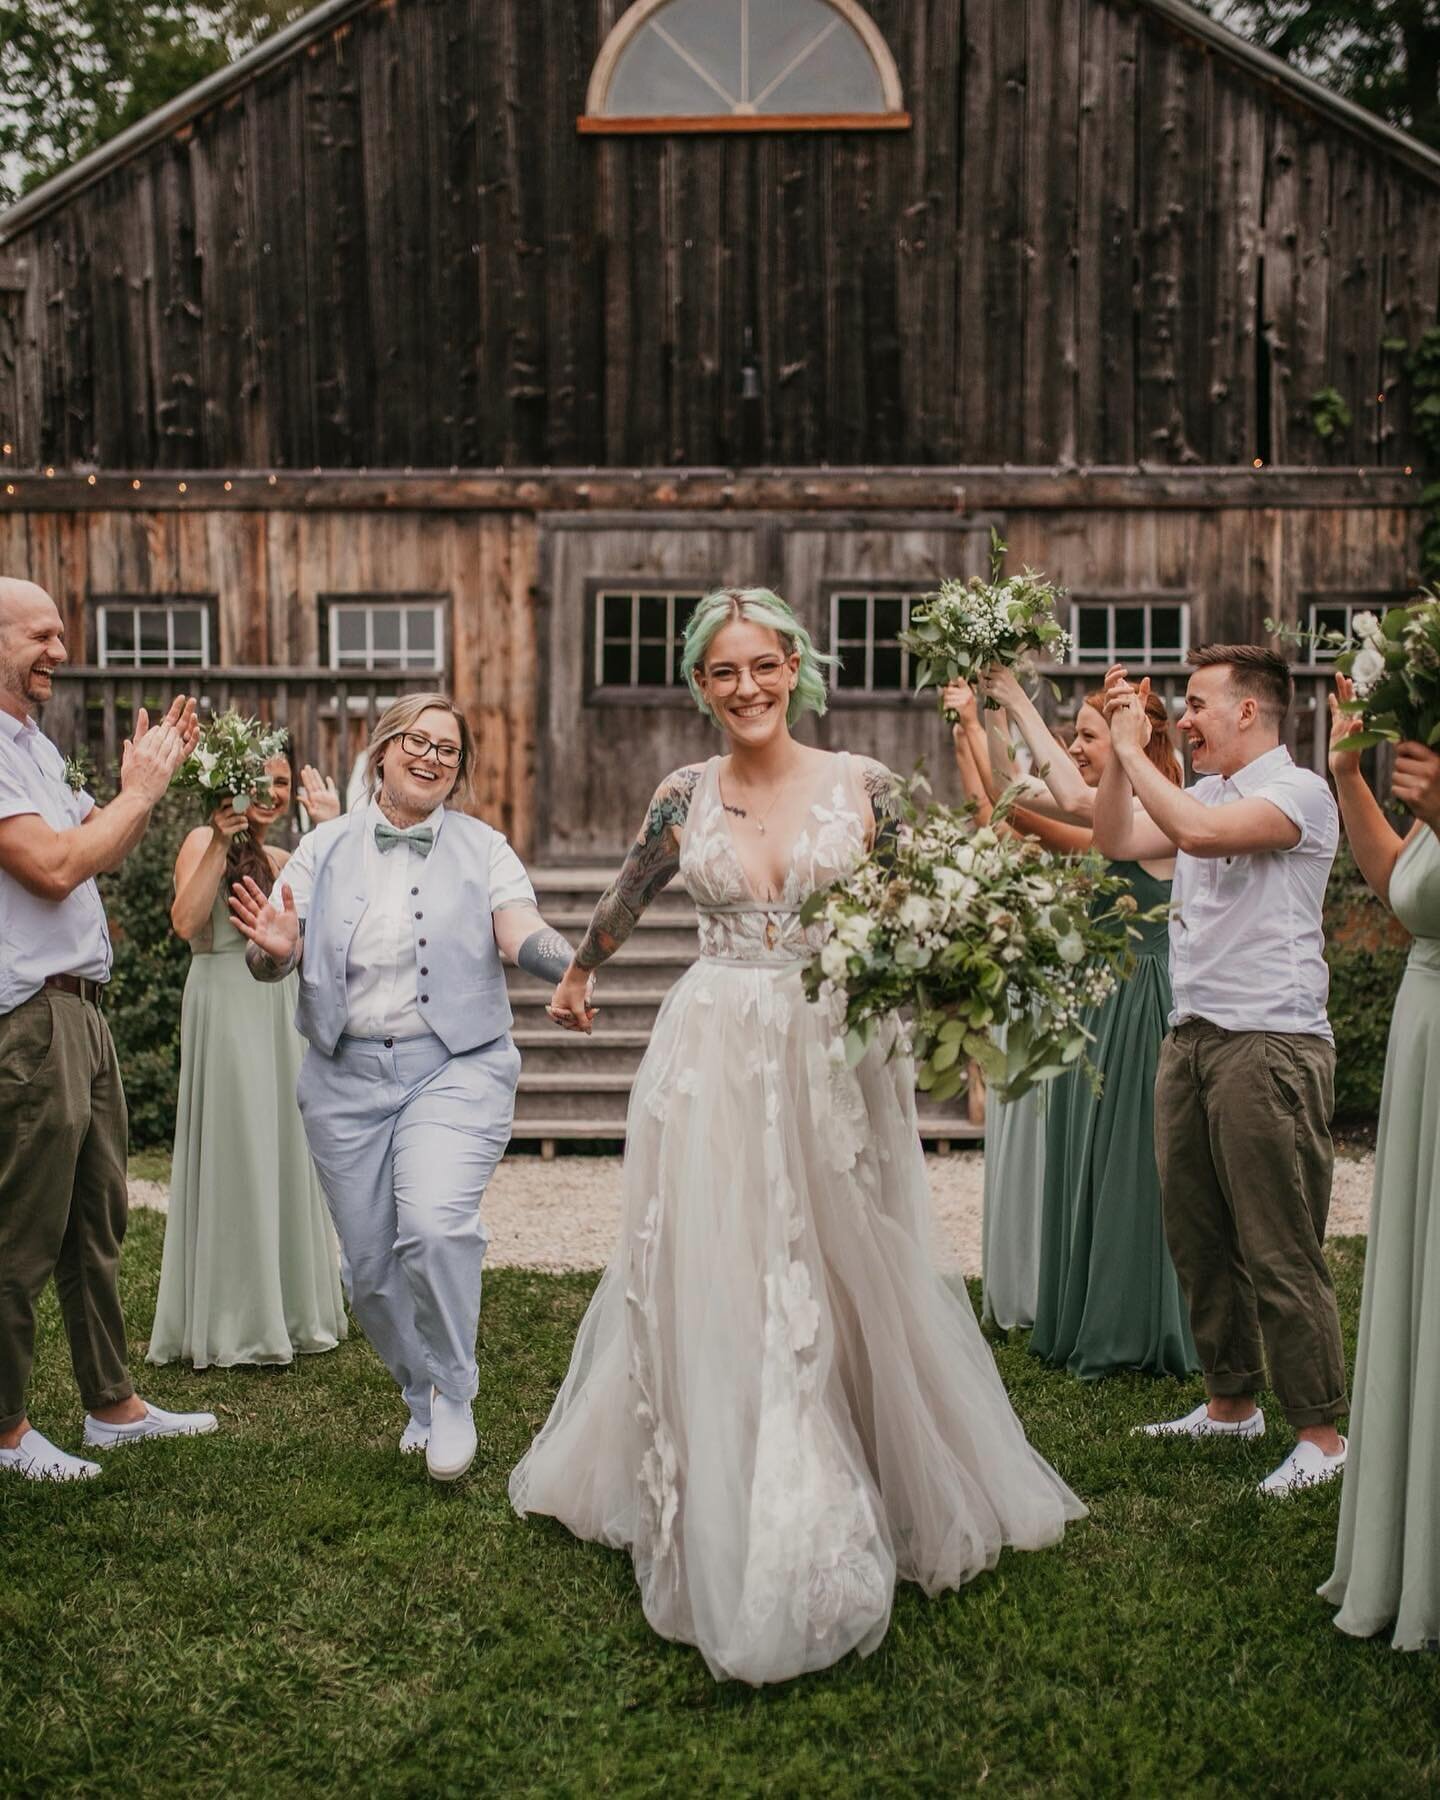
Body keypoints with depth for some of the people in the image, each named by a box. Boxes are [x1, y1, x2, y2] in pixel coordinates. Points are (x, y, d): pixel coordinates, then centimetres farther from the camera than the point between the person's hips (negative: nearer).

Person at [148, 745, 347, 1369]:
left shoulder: (281, 860, 16)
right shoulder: (203, 841, -4)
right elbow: (187, 923, -19)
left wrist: (333, 829, -1)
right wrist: (221, 843, -20)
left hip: (280, 1010, 7)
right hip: (226, 1007, -7)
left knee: (284, 1153, 10)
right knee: (234, 1155, -4)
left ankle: (284, 1312, 22)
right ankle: (229, 1324, 7)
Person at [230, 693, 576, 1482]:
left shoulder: (482, 848, 3)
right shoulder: (325, 848, 7)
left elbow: (521, 935, -11)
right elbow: (268, 962, 4)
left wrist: (574, 964, -32)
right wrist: (274, 948, -20)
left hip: (456, 1068, -2)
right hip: (347, 1077, 3)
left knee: (434, 1226, -23)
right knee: (369, 1266, 7)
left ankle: (453, 1396, 0)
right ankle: (421, 1395, 32)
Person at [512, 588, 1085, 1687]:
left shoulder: (863, 785, -1)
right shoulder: (685, 796, 4)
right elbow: (625, 900, 19)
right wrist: (577, 975, 33)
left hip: (835, 1059, -1)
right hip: (713, 1060, 1)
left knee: (843, 1284, 6)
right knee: (710, 1286, 2)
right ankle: (724, 1526, 16)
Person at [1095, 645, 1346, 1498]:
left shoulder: (1298, 791, -10)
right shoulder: (1205, 793, 16)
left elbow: (1197, 832, -25)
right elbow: (1117, 839, 14)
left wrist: (1133, 749, -14)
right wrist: (1121, 749, 6)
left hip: (1270, 1046, -9)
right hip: (1192, 1039, 9)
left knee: (1282, 1253, -4)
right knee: (1200, 1240, 14)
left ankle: (1322, 1434, 7)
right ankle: (1232, 1402, 28)